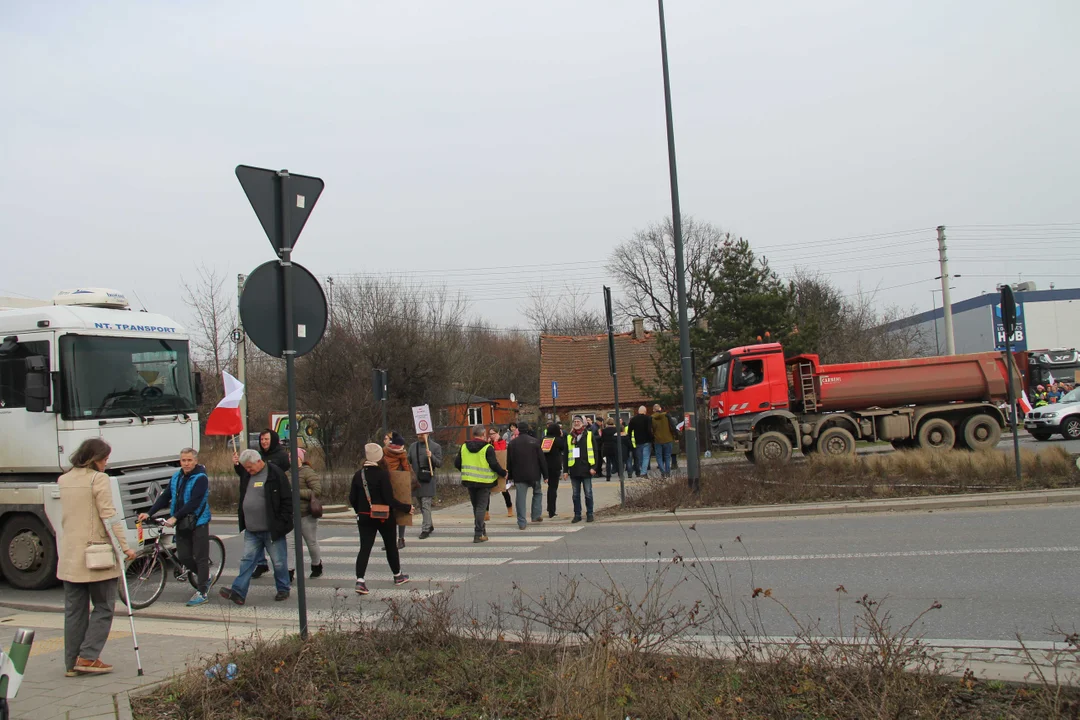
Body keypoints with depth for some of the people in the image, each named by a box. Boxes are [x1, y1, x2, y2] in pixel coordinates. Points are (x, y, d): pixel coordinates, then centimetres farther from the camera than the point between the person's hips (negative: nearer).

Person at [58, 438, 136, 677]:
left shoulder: (63, 480, 11)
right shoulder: (99, 479, -11)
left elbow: (63, 516, 16)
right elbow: (109, 515, -15)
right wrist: (124, 546, -13)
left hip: (69, 556, 7)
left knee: (74, 610, 11)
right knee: (103, 607, 4)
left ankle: (72, 662, 14)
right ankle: (88, 657, -2)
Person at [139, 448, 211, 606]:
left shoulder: (201, 478, -13)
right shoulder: (176, 478, 9)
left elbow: (194, 502, -21)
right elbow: (165, 497, 7)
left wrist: (175, 517, -26)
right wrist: (149, 513, -5)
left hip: (198, 523, -6)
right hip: (181, 524, 7)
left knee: (201, 557, -1)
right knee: (183, 557, 7)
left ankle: (202, 592, 5)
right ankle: (205, 577, 31)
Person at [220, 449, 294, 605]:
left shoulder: (275, 474, -12)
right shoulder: (246, 474, 8)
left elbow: (287, 499, -11)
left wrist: (282, 523, -12)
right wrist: (236, 464, 14)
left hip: (272, 530, -6)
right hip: (251, 530, 6)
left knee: (278, 562, 6)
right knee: (247, 560, 4)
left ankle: (283, 589, 20)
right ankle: (238, 592, 3)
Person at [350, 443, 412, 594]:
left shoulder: (358, 474, 0)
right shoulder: (382, 474, -15)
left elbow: (352, 498, 4)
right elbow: (389, 499, -18)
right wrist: (406, 508, -7)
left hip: (364, 517, 3)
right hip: (384, 517, -3)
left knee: (365, 548, 2)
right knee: (390, 545, 14)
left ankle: (360, 580, -13)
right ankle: (398, 576, 30)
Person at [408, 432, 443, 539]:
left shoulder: (436, 447, -2)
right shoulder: (413, 446, 12)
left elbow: (439, 464, -5)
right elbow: (408, 461, 18)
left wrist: (431, 456, -21)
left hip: (428, 479, -5)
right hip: (415, 480, 6)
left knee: (426, 505, -10)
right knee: (420, 505, 13)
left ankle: (426, 529, -8)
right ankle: (430, 525, 27)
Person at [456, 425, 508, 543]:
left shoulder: (463, 447, 4)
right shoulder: (488, 448, -11)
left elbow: (457, 464, 7)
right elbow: (494, 465, -15)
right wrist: (503, 473, 1)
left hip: (469, 480, 5)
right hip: (484, 481, -5)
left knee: (476, 506, 18)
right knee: (481, 507, 0)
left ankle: (480, 528, 28)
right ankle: (478, 534, -5)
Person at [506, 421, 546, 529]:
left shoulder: (512, 443, 2)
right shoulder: (535, 441, -4)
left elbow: (509, 461, 6)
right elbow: (542, 459, -3)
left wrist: (510, 476, 14)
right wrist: (545, 475, 3)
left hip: (519, 476, 1)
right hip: (534, 474, -1)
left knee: (521, 498, 2)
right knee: (537, 493, 21)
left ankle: (521, 523, 1)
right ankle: (536, 516, 17)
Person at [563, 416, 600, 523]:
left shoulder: (589, 435, 2)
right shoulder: (569, 437, 10)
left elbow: (595, 452, -1)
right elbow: (566, 454, 11)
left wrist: (594, 467, -9)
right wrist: (566, 470, 6)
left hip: (586, 469, -3)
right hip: (574, 470, 3)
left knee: (588, 493, 4)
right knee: (576, 494, 8)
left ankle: (589, 514, 13)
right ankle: (577, 515, 16)